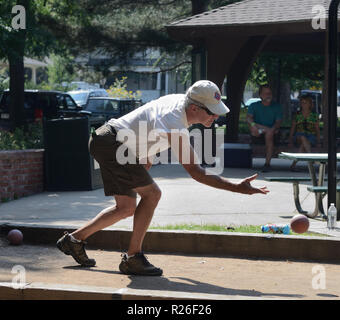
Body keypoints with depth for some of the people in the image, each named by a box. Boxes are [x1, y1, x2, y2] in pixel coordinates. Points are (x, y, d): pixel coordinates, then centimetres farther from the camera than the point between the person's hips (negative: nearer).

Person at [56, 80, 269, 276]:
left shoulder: (180, 100, 1)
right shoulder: (175, 124, -27)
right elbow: (195, 171, -32)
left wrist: (146, 160, 20)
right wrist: (237, 188, -35)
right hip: (111, 144, -10)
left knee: (127, 208, 13)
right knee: (152, 194, -15)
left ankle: (74, 239, 24)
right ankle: (133, 258, -9)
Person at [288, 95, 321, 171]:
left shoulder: (314, 116, 11)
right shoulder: (297, 115, 13)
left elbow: (317, 129, 13)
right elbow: (292, 129, 13)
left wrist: (318, 141, 0)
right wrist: (290, 140, 1)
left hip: (311, 137, -1)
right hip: (299, 136, 1)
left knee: (303, 145, -36)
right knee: (303, 138, -39)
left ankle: (293, 164, -38)